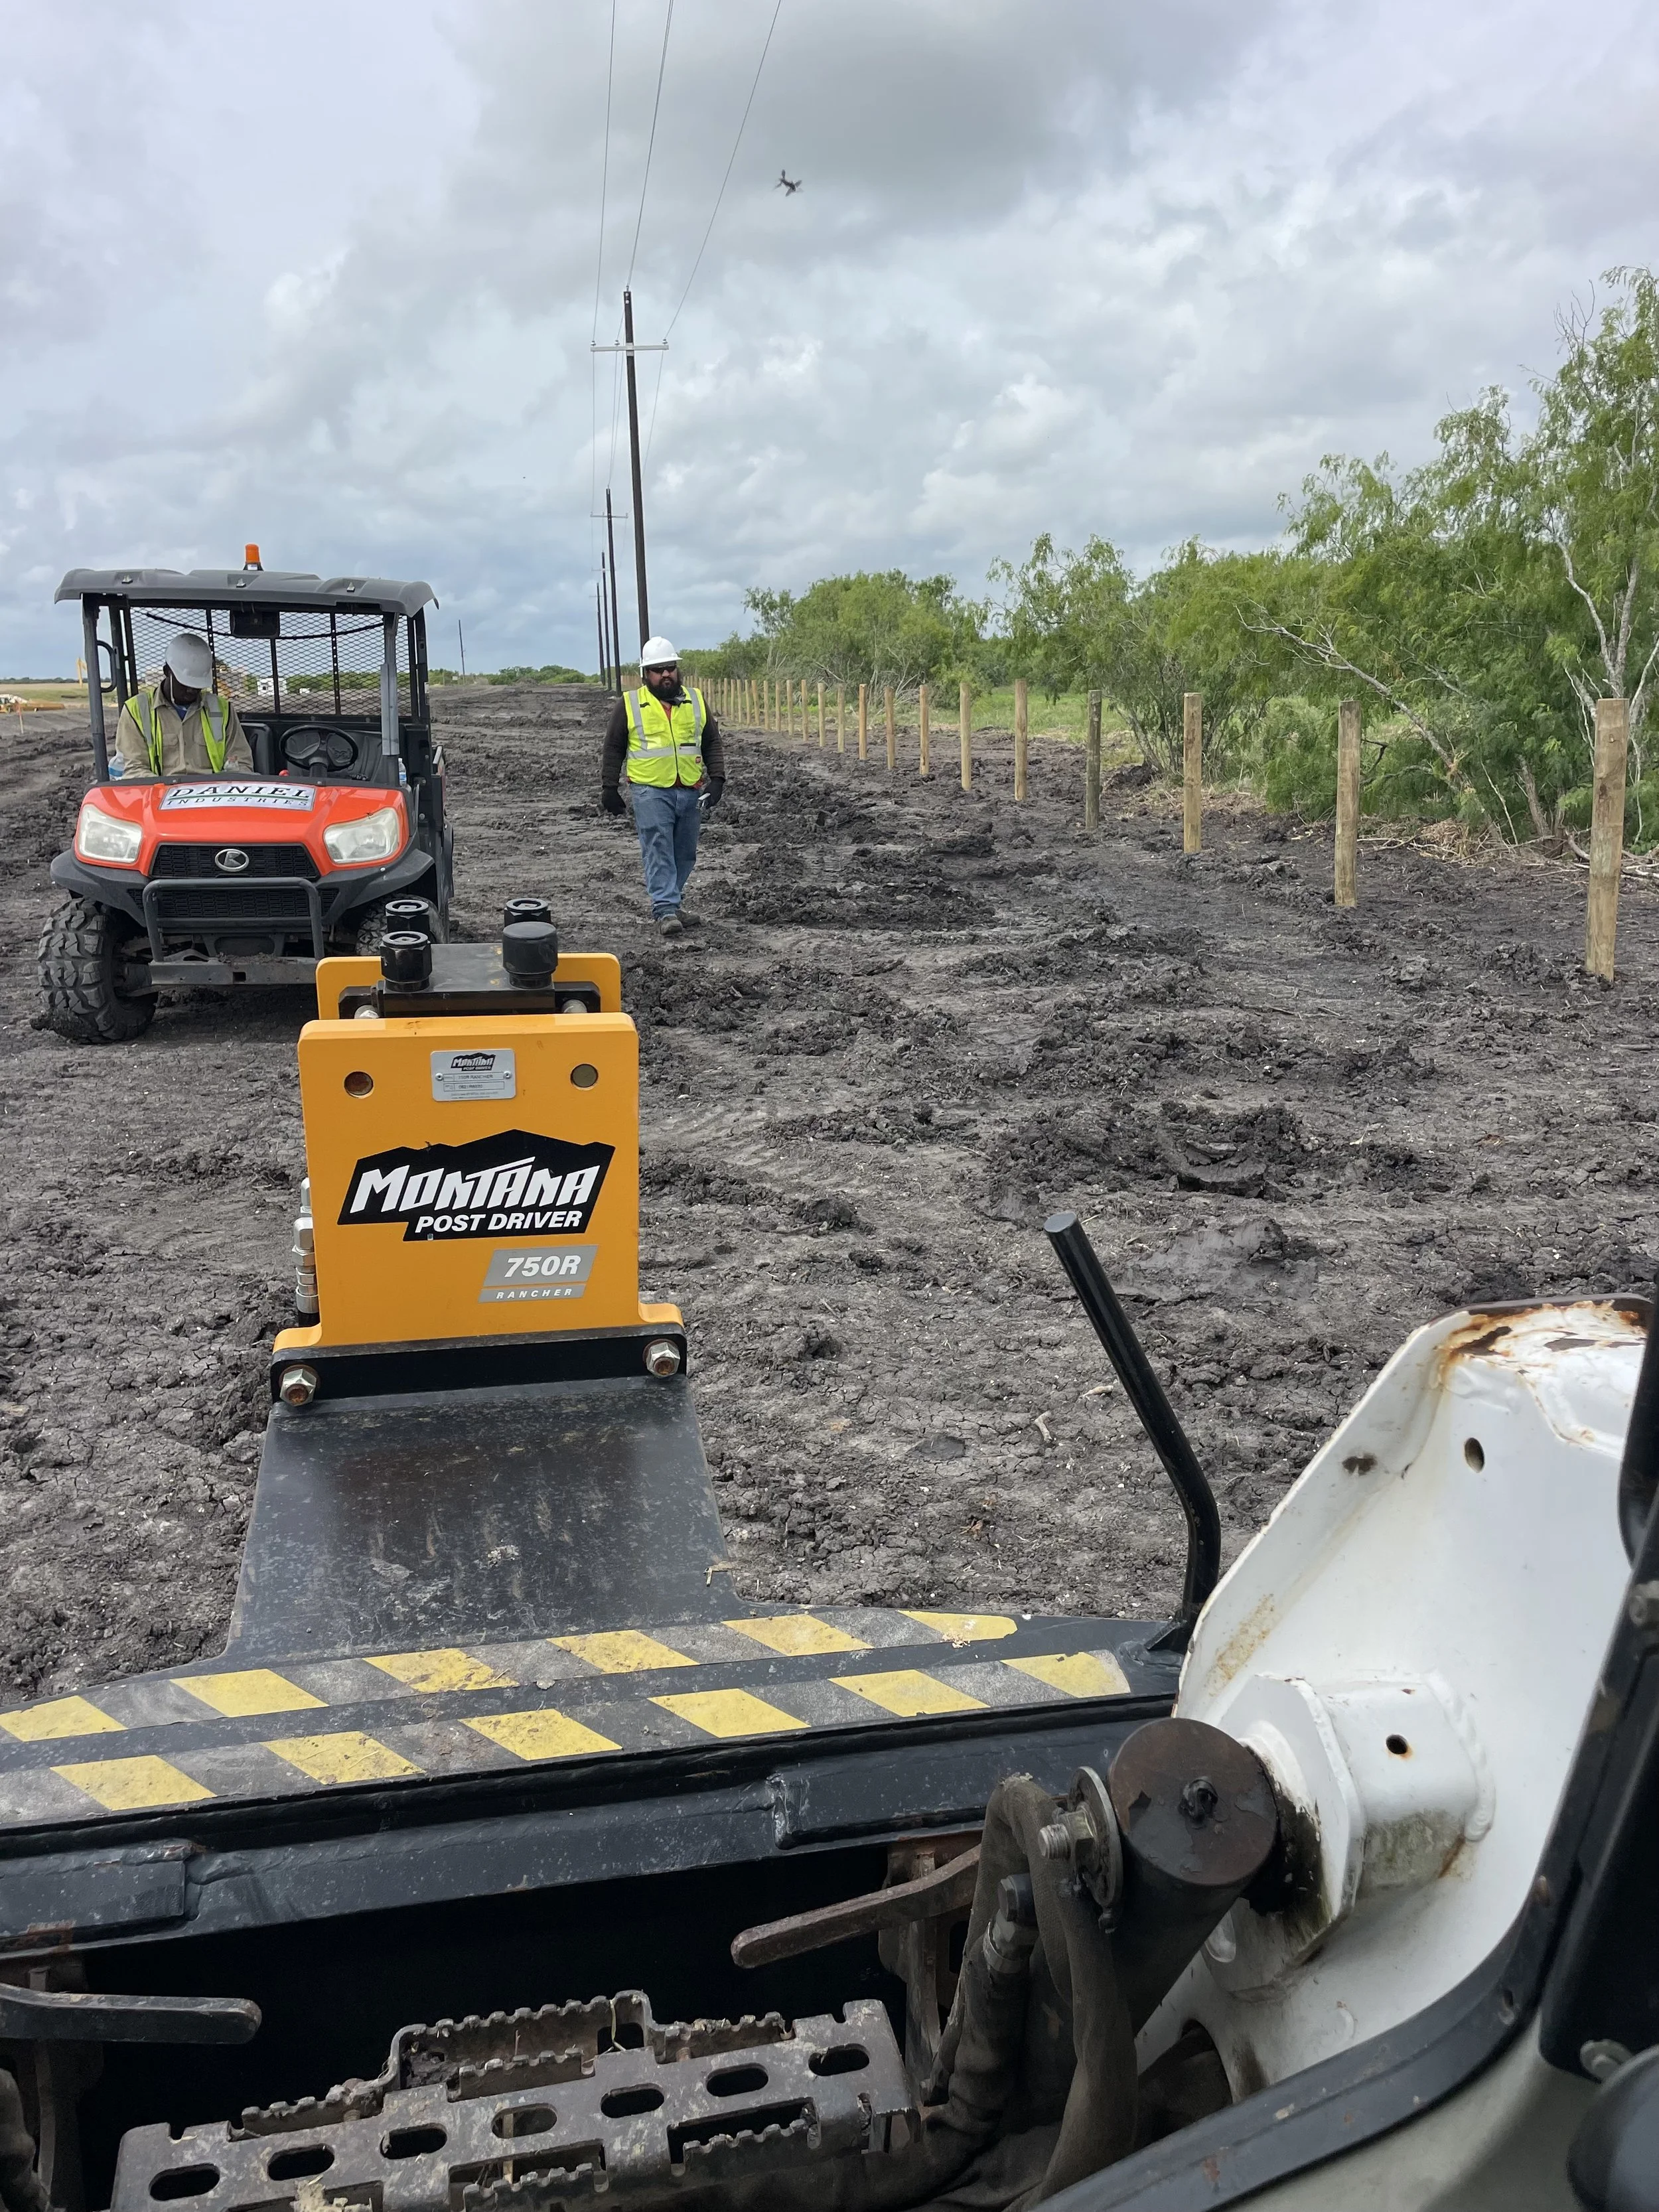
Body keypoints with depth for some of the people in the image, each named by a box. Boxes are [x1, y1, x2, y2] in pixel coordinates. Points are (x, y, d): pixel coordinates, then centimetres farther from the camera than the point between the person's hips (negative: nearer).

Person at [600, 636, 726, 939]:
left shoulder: (696, 701, 11)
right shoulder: (629, 705, 3)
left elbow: (713, 742, 14)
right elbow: (613, 749, 7)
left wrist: (717, 779, 2)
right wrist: (609, 788, 4)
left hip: (692, 792, 4)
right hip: (651, 792, -4)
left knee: (685, 853, 9)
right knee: (658, 851, -10)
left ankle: (672, 901, 22)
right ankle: (665, 909, -11)